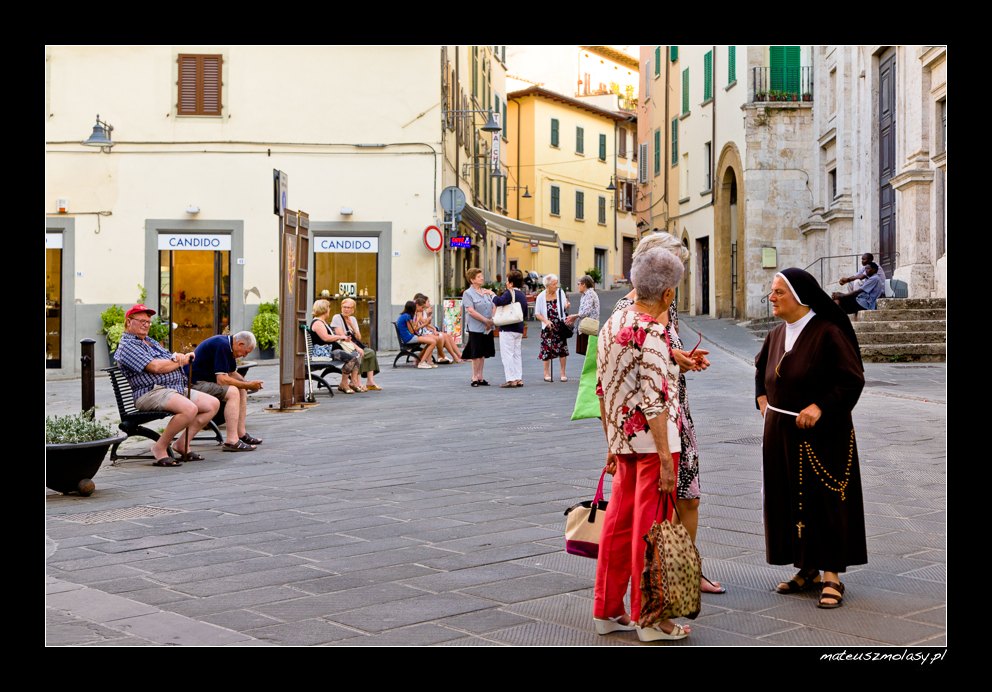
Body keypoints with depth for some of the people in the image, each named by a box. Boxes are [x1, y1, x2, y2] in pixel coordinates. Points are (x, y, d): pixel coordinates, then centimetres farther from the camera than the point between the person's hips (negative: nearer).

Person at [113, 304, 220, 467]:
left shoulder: (151, 342, 27)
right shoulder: (127, 345, -5)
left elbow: (173, 358, 20)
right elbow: (155, 367, -17)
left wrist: (178, 356, -6)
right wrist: (182, 361, -2)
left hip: (177, 388, 10)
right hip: (151, 392, -10)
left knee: (213, 404, -2)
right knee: (189, 409, -34)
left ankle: (183, 444, 3)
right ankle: (160, 448, -17)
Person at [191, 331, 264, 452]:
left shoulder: (227, 346, 11)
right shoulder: (222, 346, -21)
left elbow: (232, 373, 20)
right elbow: (222, 379, -25)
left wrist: (248, 383, 2)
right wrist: (248, 385, -16)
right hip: (195, 383, -11)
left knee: (241, 390, 10)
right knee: (232, 392, -25)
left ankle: (241, 434, 10)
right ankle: (231, 441, -28)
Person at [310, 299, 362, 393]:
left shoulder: (323, 322, 23)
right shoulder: (317, 323, -12)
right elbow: (326, 338, -24)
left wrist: (342, 338, 10)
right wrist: (340, 337, -13)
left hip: (331, 349, 11)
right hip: (323, 352, -11)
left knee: (355, 355, 0)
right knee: (351, 357, -24)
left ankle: (355, 382, -7)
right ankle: (343, 384, -16)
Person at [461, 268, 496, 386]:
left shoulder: (486, 292, 13)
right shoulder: (468, 293, -6)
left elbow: (493, 307, 13)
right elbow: (471, 311, -15)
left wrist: (492, 320, -5)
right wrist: (486, 320, -16)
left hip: (487, 328, 6)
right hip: (476, 328, -6)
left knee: (483, 354, 10)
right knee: (476, 354, -1)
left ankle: (480, 377, 16)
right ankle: (475, 378, 6)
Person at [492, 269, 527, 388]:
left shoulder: (509, 293, -13)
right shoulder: (523, 295, 12)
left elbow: (500, 301, -31)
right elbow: (525, 313, 19)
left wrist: (493, 296, -15)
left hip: (508, 329, -8)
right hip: (519, 328, 8)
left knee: (507, 354, -4)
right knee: (517, 354, 13)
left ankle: (511, 380, -7)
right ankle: (519, 379, 12)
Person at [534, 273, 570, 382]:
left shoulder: (560, 292, 0)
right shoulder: (541, 296, -5)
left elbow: (564, 308, 5)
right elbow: (537, 313, 0)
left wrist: (567, 306, -18)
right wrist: (546, 321, -15)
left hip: (560, 325, 1)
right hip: (547, 327, -1)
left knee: (562, 350, 1)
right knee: (547, 350, 1)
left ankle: (563, 373, 10)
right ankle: (546, 373, 15)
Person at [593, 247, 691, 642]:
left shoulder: (612, 324, 9)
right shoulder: (652, 332, -17)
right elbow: (655, 399, -21)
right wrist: (665, 457, -19)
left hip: (623, 441, 8)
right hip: (652, 440, -8)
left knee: (619, 522, 14)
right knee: (650, 527, 1)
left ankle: (608, 611, 23)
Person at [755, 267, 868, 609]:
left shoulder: (827, 332, -14)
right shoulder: (777, 334, 8)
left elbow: (852, 379, -17)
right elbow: (761, 367, 28)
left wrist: (821, 406, -22)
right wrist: (762, 398, 14)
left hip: (821, 434, -7)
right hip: (781, 434, 7)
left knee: (825, 502, -3)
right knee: (789, 502, 10)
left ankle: (831, 576, 5)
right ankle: (807, 571, 22)